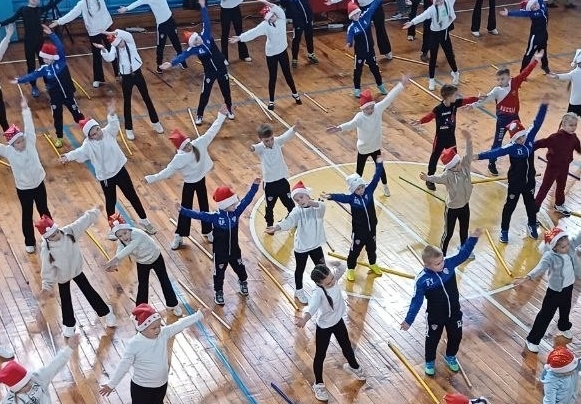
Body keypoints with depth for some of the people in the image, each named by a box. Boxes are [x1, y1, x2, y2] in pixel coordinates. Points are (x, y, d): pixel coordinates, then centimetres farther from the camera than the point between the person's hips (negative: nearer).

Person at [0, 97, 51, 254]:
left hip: (38, 184, 2)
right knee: (27, 215, 14)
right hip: (23, 189, -2)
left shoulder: (30, 143, -14)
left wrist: (25, 109, -23)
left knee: (44, 211, 19)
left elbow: (29, 127, -18)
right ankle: (29, 242, 31)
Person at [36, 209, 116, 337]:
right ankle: (69, 324, 39)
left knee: (89, 291, 16)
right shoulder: (46, 249, -32)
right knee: (65, 300, 17)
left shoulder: (69, 231, -27)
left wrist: (93, 213, -4)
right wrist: (47, 286, -26)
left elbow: (84, 221, -14)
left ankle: (106, 311, 36)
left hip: (76, 269, 2)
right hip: (62, 275, -2)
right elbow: (47, 269, -23)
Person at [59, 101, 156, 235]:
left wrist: (112, 114, -46)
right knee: (110, 201, 12)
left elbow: (113, 124, -25)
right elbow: (79, 152, -34)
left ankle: (144, 220, 31)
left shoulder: (108, 132, -10)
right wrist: (68, 156, -54)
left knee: (132, 196, 14)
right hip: (105, 177, -2)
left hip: (119, 170, 2)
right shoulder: (88, 145, -18)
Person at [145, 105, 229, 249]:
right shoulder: (180, 158, -29)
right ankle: (179, 236, 23)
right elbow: (168, 171, -25)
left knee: (204, 206, 18)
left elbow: (211, 132, -13)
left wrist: (221, 116, -12)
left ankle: (208, 231, 37)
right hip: (189, 184, -4)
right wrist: (151, 179, -29)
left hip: (201, 180, 4)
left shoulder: (199, 143, -19)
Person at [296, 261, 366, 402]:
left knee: (346, 346, 28)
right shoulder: (318, 293, -38)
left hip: (338, 321, 6)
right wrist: (305, 318, -73)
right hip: (324, 327, -6)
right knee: (320, 355, 12)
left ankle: (354, 367, 58)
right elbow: (312, 307, -57)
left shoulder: (333, 278, -20)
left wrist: (335, 264, -13)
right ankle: (318, 384, 32)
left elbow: (342, 268, 2)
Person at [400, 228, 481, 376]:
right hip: (436, 316, -4)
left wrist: (472, 238, -19)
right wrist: (408, 320, -17)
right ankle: (430, 362, 45)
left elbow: (463, 254, -7)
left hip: (454, 312, 4)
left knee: (456, 336, 23)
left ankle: (450, 357, 52)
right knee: (432, 339, 18)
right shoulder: (422, 280, -28)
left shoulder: (448, 263, -18)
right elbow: (416, 301, -20)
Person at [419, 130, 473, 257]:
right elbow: (438, 178, -44)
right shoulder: (448, 175, -26)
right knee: (448, 233, 7)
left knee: (464, 230, 24)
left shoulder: (464, 167, -8)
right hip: (452, 208, -6)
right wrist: (428, 178, -66)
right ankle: (442, 254, 24)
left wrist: (468, 140, -32)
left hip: (465, 205, 6)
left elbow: (468, 155, -16)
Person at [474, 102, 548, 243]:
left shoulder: (530, 137, -12)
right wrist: (480, 156, -52)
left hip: (529, 181, 5)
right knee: (510, 206, 10)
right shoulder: (512, 147, -25)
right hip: (515, 182, -5)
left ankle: (532, 226, 45)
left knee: (530, 203, 23)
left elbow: (538, 122, -12)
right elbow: (497, 152, -38)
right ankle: (504, 231, 24)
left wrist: (544, 105, -19)